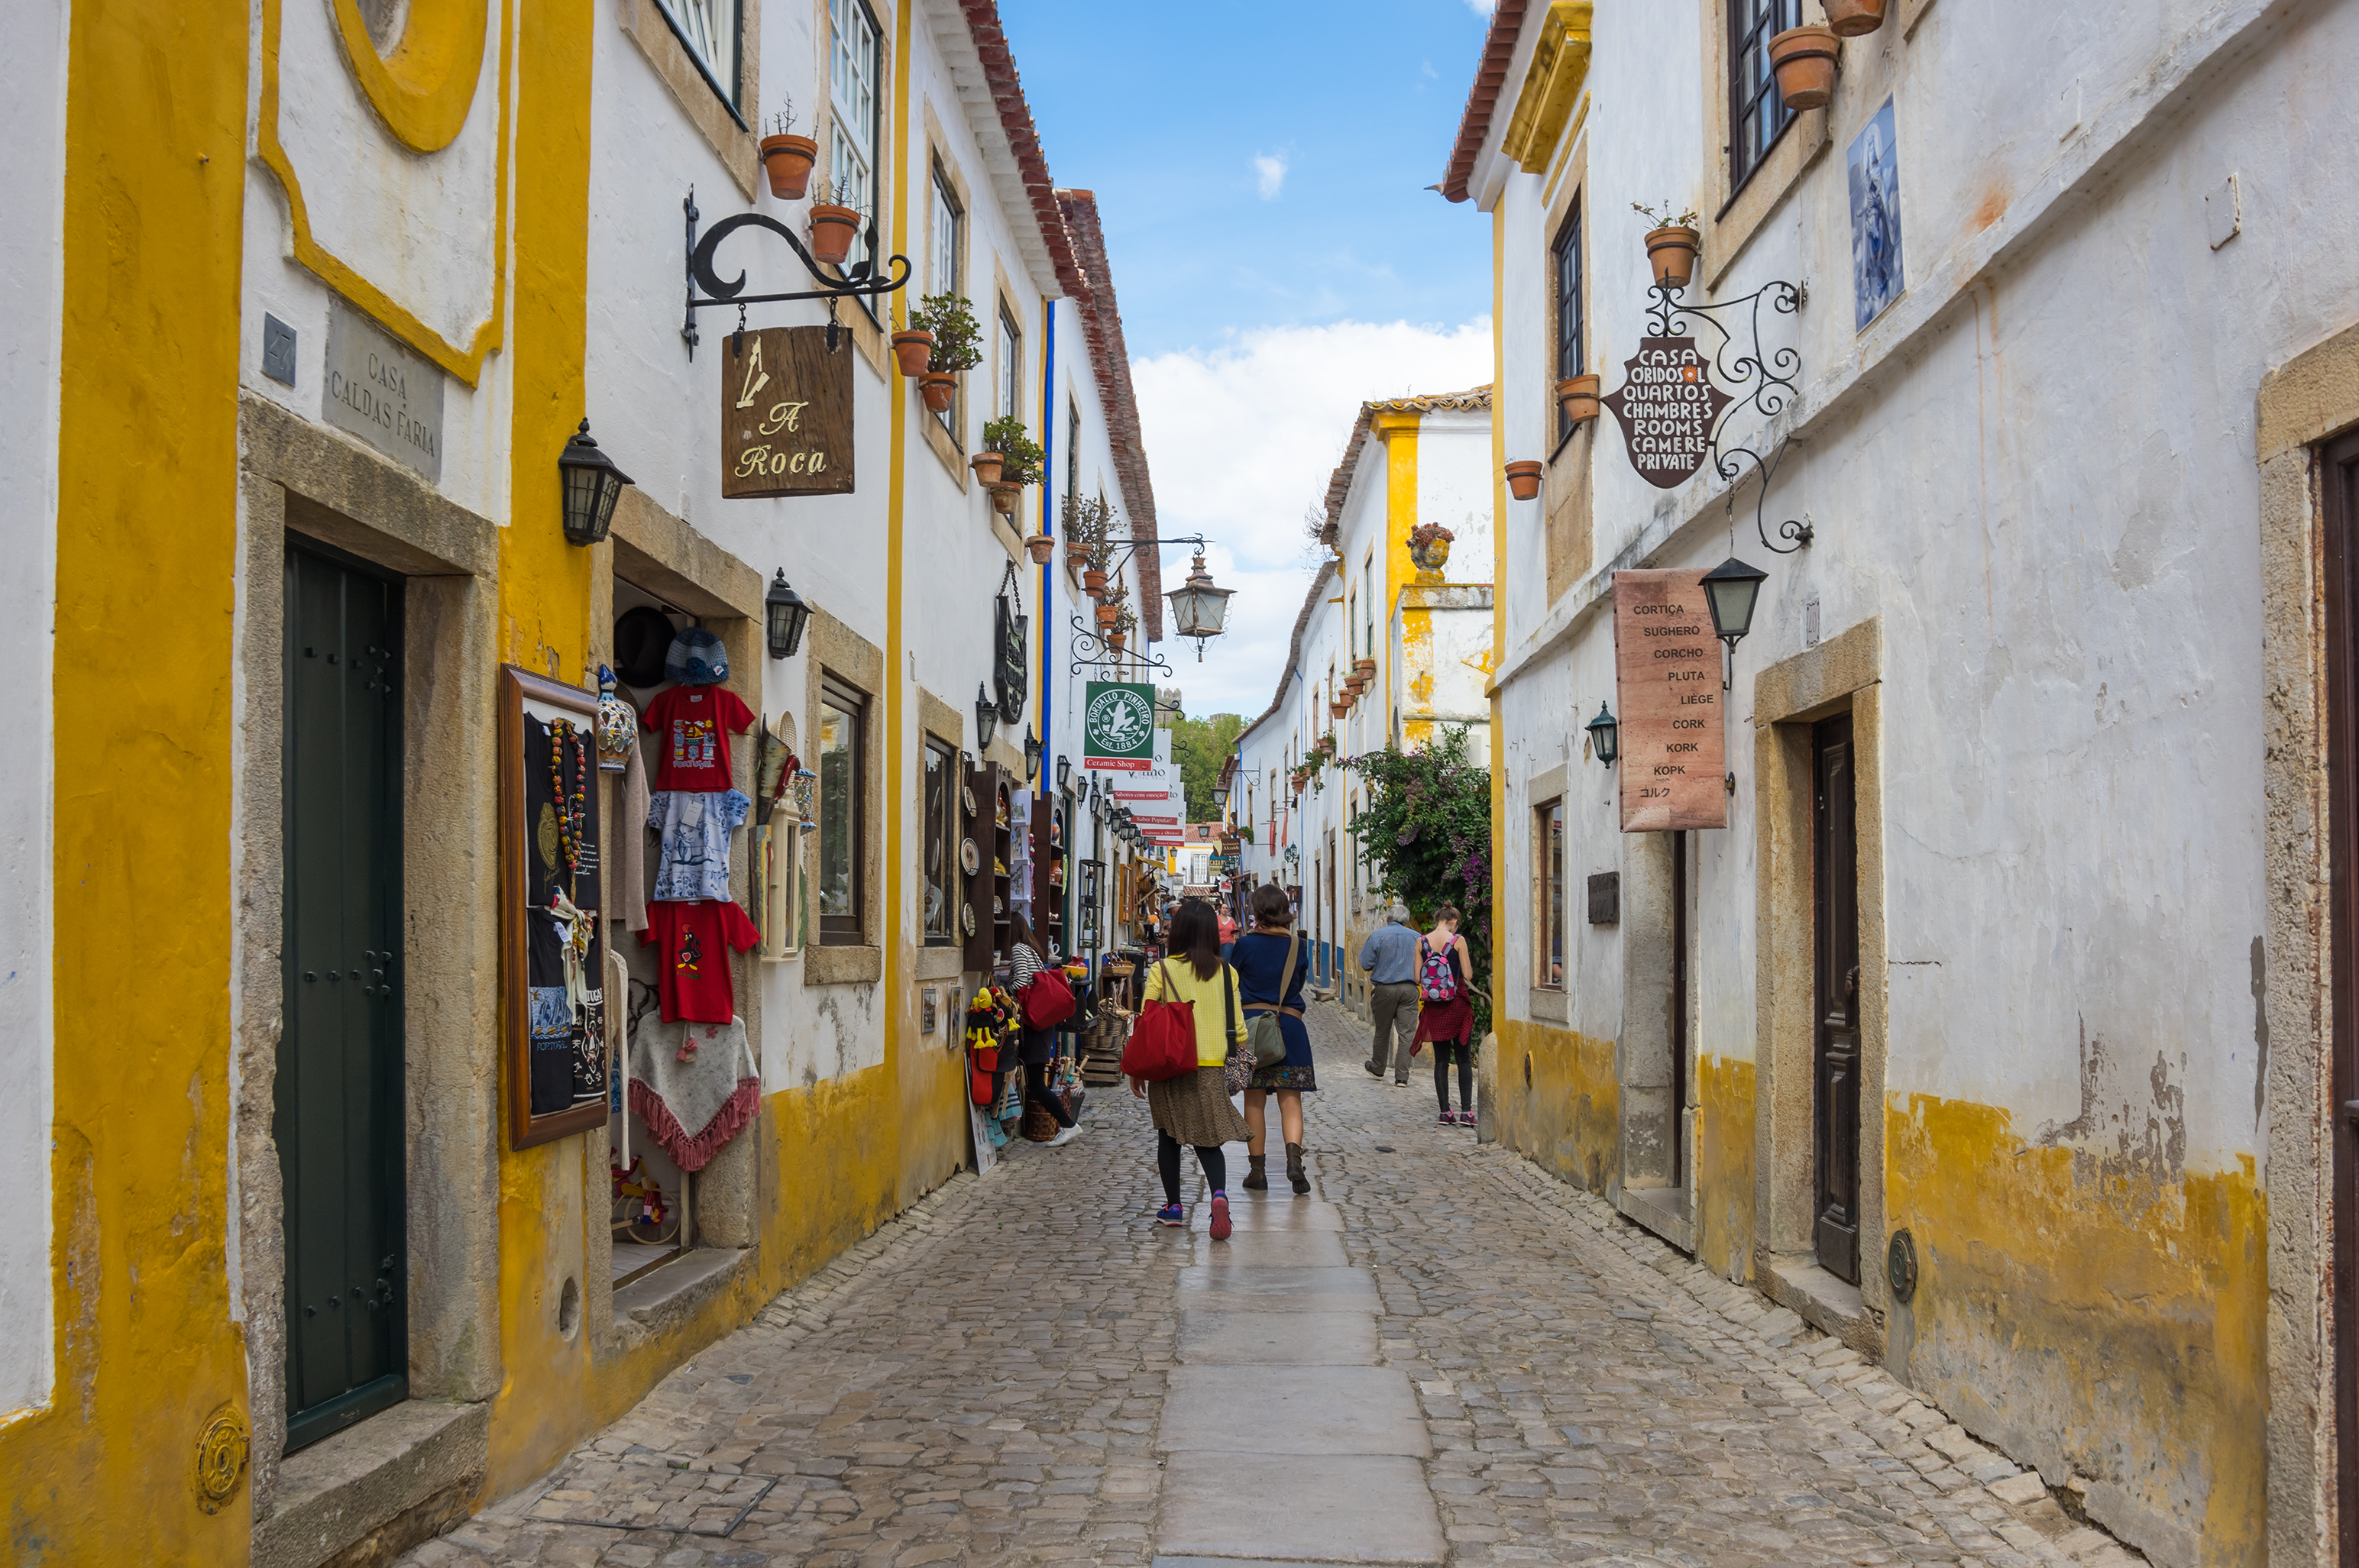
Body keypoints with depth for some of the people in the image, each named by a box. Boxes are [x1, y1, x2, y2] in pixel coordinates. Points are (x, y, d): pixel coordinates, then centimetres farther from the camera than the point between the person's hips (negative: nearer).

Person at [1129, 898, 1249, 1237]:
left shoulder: (1162, 971, -5)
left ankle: (1173, 1206, 20)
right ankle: (1219, 1193, -19)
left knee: (1169, 1136, 16)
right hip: (1211, 1069, 1)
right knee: (1208, 1139, 6)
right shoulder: (1226, 974, 1)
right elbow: (1238, 1029, 2)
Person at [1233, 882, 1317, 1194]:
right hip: (1290, 1023, 1)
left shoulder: (1246, 944, -5)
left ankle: (1257, 1169, 10)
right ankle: (1293, 1156, -18)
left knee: (1254, 1099, 8)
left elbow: (1232, 983, 5)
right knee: (1290, 1098, 4)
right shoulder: (1297, 947, 2)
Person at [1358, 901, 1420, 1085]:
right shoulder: (1416, 937, 4)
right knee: (1406, 1033, -1)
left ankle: (1377, 1068, 31)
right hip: (1409, 989, 1)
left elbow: (1366, 964, -4)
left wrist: (1363, 950, 15)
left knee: (1382, 1031, 14)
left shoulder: (1377, 936, -4)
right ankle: (1401, 1076, -5)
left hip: (1385, 989, -1)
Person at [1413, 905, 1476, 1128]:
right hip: (1458, 1003, -3)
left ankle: (1445, 1112, 7)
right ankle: (1466, 1112, -1)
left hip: (1434, 1006, 3)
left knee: (1441, 1059, 9)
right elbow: (1468, 974, -7)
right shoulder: (1458, 941, -8)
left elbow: (1417, 978, 1)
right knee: (1464, 1059, 5)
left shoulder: (1421, 942, 0)